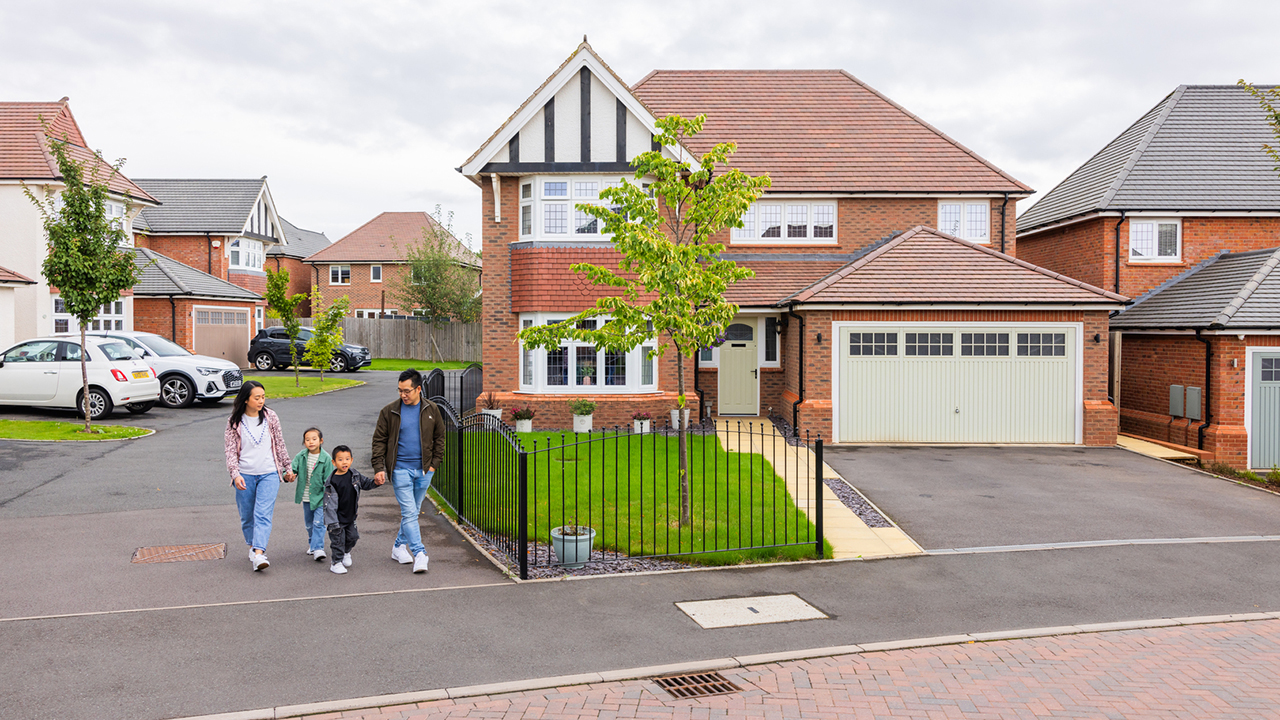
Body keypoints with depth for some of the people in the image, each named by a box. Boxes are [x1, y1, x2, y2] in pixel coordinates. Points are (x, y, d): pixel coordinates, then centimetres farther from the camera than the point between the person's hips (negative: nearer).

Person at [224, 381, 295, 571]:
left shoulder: (270, 417, 2)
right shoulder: (235, 422, -1)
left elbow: (279, 444, 11)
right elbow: (231, 450, -3)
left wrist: (287, 467, 15)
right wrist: (235, 473, -16)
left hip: (269, 474, 0)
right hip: (245, 475, 1)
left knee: (263, 514, -13)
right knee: (247, 516, 11)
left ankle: (259, 554, -20)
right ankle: (252, 546, 33)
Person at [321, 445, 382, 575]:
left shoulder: (355, 475, -1)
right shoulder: (332, 481, -17)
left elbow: (366, 484, 14)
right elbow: (329, 503, -16)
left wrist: (375, 483, -9)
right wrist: (333, 522, -19)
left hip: (351, 516, 5)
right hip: (338, 518, -5)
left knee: (352, 536, 14)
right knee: (338, 539, 1)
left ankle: (346, 552, 43)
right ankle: (336, 562, 17)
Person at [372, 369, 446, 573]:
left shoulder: (431, 410, 3)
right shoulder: (389, 411, -2)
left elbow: (439, 437, 12)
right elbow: (379, 440, 2)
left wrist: (435, 463, 3)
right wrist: (379, 468, -6)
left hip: (423, 470, 3)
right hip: (401, 469, -3)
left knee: (413, 511, 13)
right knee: (409, 513, -9)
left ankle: (400, 546, 31)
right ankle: (419, 554, -10)